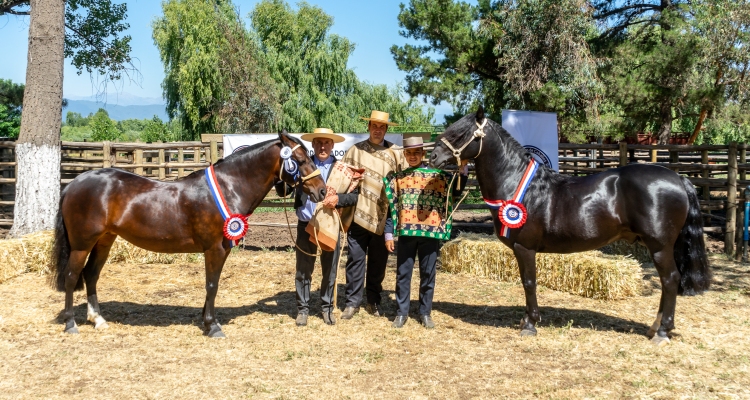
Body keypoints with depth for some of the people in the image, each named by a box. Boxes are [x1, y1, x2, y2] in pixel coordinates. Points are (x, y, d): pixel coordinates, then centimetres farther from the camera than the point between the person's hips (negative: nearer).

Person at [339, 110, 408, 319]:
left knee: (378, 260, 10)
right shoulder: (355, 150, 5)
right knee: (355, 258, 3)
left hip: (382, 216, 0)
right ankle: (352, 302, 12)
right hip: (359, 214, 0)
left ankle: (374, 301, 23)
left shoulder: (395, 153, 4)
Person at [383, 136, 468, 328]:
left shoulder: (437, 175, 5)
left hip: (430, 232, 0)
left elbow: (456, 191, 6)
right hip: (406, 232, 0)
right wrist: (388, 234, 2)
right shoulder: (397, 178, 7)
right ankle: (401, 312, 16)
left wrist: (463, 171, -7)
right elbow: (390, 207, 7)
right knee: (403, 273, 5)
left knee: (428, 274, 6)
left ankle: (425, 313, 18)